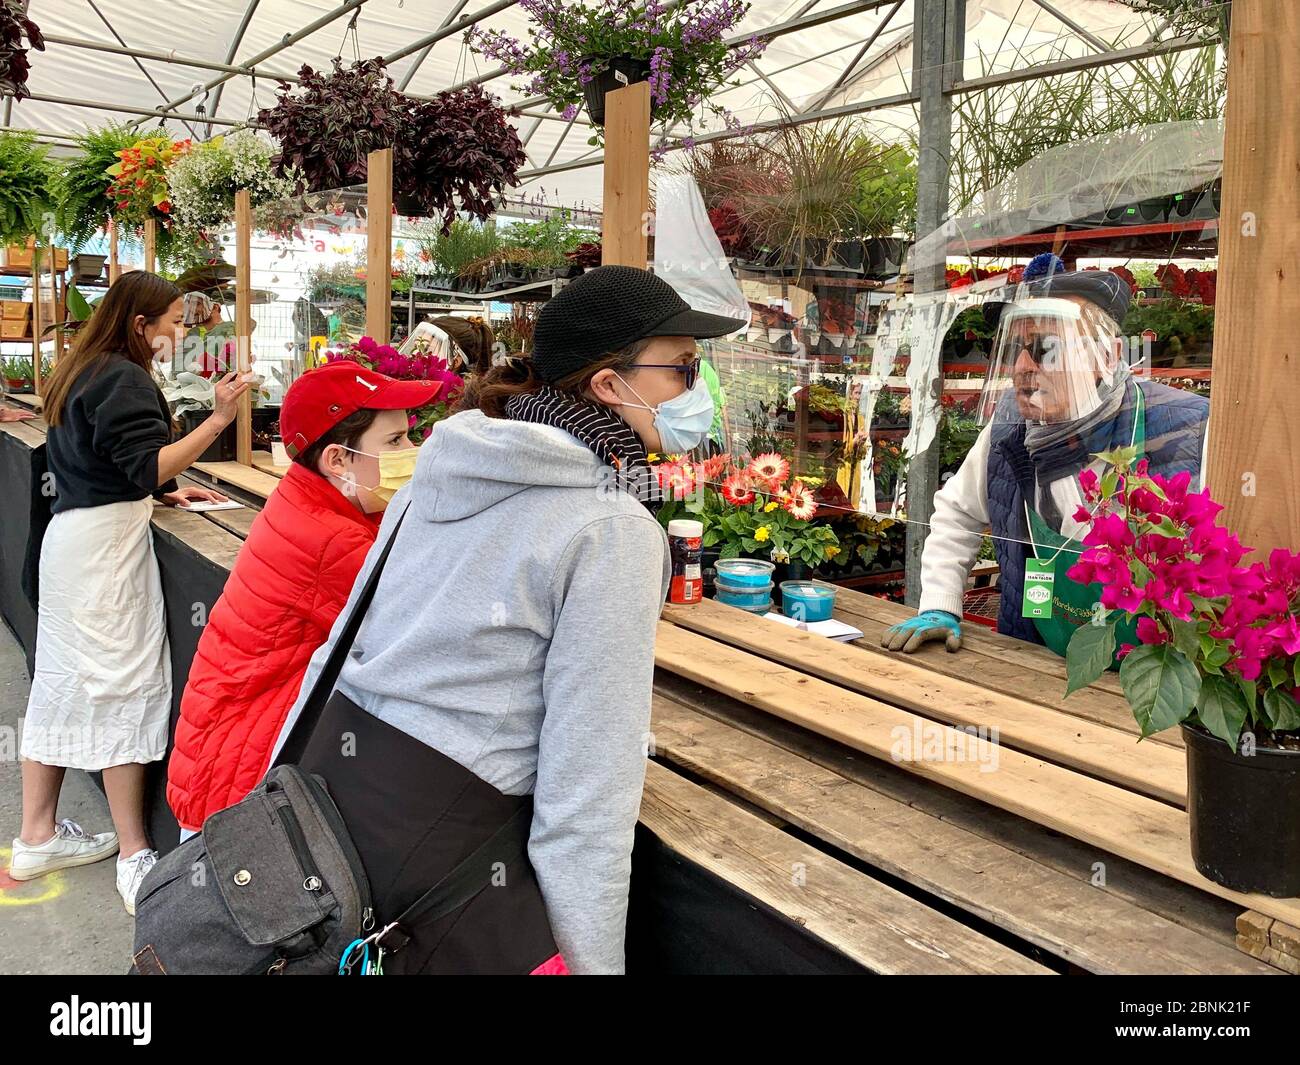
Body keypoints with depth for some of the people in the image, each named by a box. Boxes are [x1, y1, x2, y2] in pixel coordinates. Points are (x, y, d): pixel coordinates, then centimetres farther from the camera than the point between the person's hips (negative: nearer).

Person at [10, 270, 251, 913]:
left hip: (69, 534, 10)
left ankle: (37, 837, 23)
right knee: (123, 685, -5)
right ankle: (135, 859, 1)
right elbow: (147, 468, -23)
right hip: (107, 543, -10)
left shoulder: (81, 371, 16)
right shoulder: (124, 380, -15)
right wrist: (218, 419, -27)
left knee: (62, 681, 13)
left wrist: (163, 491, 18)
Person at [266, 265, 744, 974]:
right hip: (434, 831, -8)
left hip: (327, 766, 8)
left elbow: (340, 645, 13)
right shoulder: (614, 532, -16)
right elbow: (586, 790, -18)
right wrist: (591, 961, -11)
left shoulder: (442, 472, 7)